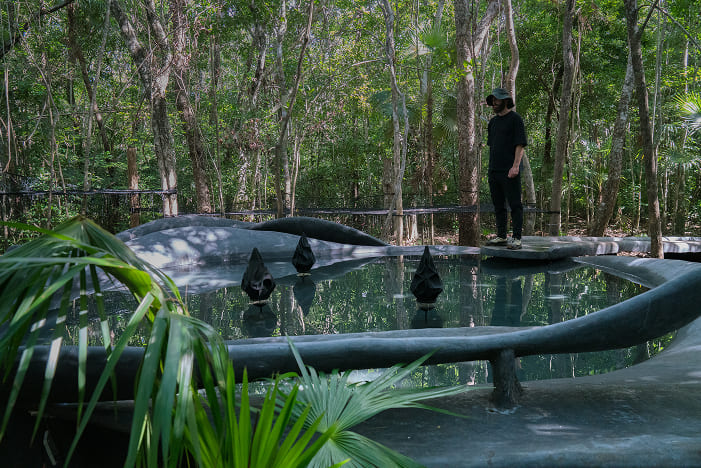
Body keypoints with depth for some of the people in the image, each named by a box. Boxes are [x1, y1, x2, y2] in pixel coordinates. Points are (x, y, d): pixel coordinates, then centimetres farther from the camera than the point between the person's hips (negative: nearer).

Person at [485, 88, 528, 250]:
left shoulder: (515, 119, -3)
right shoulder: (493, 122, 18)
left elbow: (520, 145, -10)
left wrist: (515, 166, -19)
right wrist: (490, 168, 17)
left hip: (509, 171, -8)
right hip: (494, 170, 8)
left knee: (515, 205, -5)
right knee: (498, 205, 11)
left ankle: (516, 238, -5)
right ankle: (501, 236, 18)